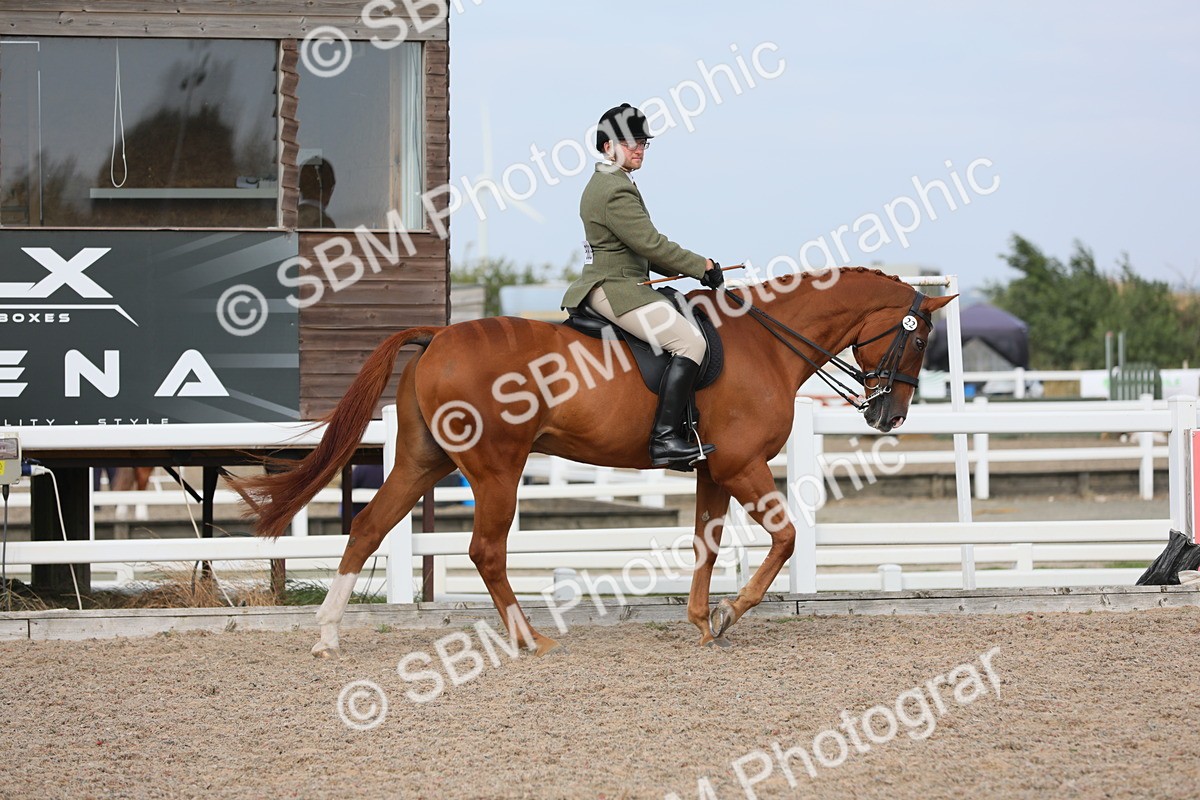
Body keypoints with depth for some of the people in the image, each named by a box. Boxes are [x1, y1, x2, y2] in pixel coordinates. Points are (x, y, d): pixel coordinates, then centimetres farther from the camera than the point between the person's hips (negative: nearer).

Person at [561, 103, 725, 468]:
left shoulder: (606, 184, 19)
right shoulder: (616, 192, -16)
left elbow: (640, 248, 23)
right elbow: (651, 244, -21)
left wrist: (688, 268, 13)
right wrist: (701, 266, -11)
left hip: (616, 285, 12)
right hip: (616, 290, -12)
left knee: (686, 324, 22)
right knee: (689, 341, -20)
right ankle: (665, 438, -27)